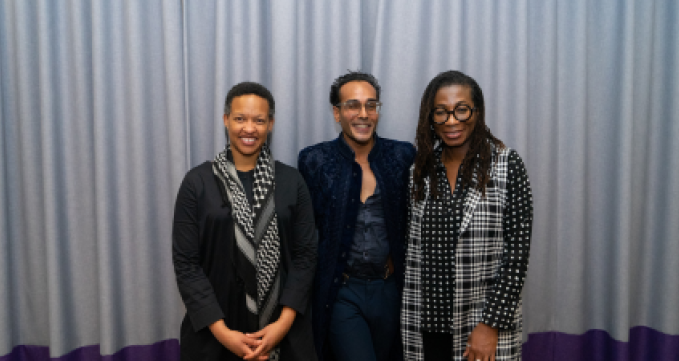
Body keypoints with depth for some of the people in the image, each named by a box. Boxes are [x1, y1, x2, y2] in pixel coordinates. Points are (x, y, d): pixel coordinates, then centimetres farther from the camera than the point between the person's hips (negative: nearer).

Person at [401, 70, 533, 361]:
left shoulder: (507, 165, -7)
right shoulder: (422, 168, 5)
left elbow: (517, 252, -9)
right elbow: (412, 249, 8)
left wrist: (492, 324, -13)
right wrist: (408, 323, 5)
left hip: (483, 327, -3)